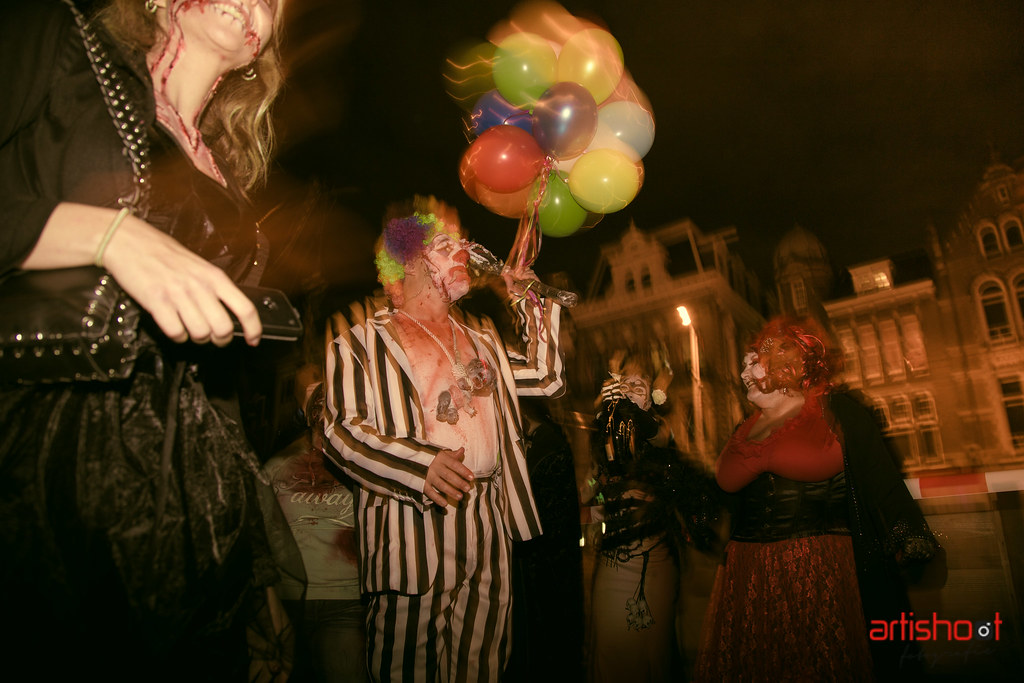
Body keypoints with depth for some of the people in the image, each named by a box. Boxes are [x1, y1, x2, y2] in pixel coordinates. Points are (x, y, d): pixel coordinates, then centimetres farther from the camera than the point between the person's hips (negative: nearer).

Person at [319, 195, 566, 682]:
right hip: (412, 525, -5)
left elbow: (546, 378, 20)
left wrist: (529, 302, 19)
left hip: (488, 526, 5)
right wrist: (422, 466, -24)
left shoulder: (479, 336, 21)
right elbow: (340, 428, -10)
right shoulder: (362, 334, 2)